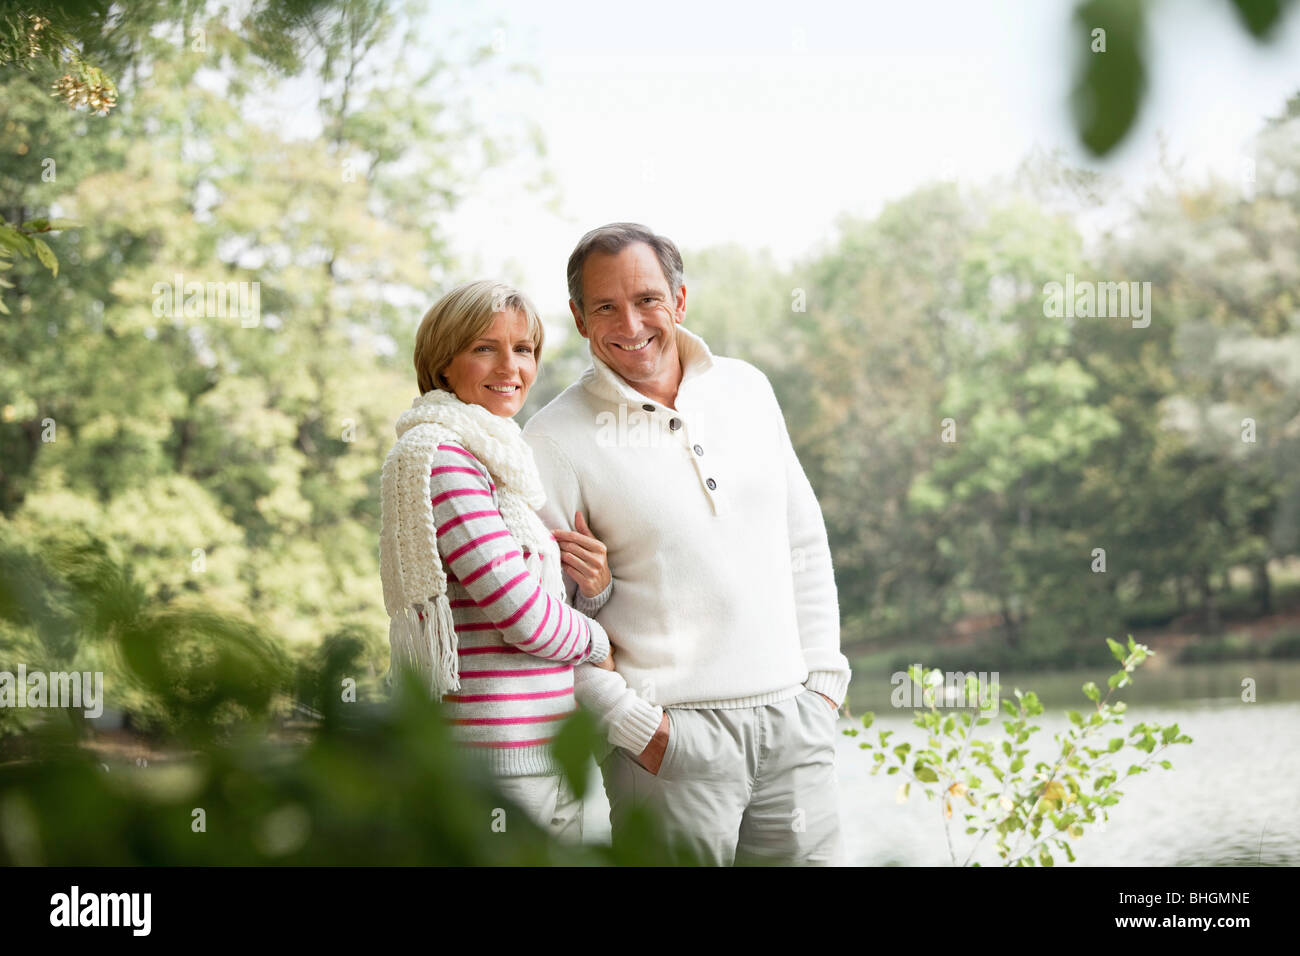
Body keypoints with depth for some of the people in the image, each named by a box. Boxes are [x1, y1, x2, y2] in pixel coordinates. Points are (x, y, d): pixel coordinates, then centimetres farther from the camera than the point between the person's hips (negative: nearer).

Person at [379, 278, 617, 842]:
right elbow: (522, 614, -17)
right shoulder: (438, 453, -11)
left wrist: (596, 586, -2)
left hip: (549, 755, 9)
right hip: (493, 756, -9)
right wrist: (597, 645, 2)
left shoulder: (506, 463, 18)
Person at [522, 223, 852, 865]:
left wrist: (823, 676, 9)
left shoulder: (746, 389, 9)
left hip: (794, 722, 4)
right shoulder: (553, 443, -6)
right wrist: (634, 726, -11)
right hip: (673, 740, -4)